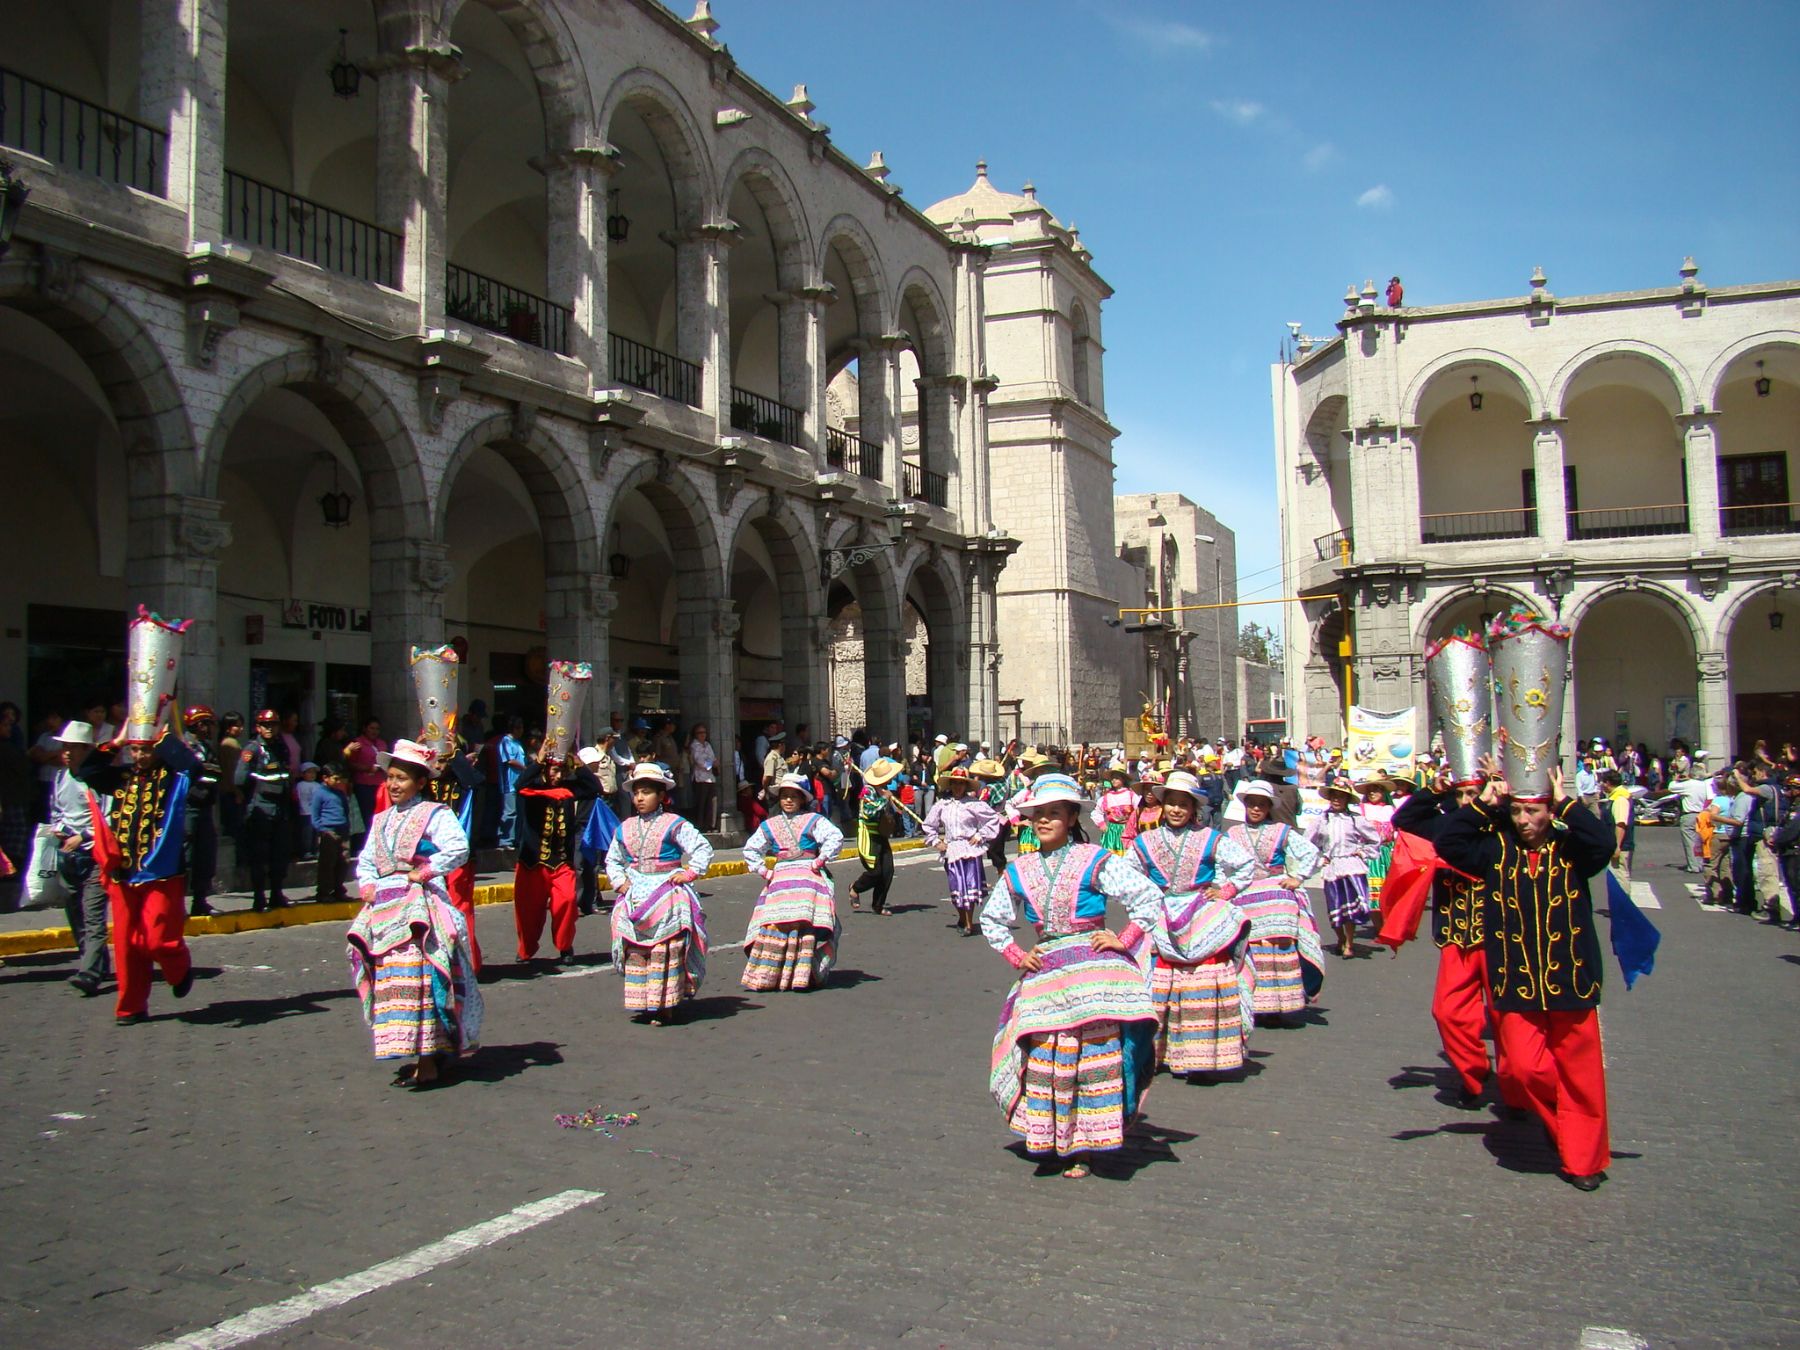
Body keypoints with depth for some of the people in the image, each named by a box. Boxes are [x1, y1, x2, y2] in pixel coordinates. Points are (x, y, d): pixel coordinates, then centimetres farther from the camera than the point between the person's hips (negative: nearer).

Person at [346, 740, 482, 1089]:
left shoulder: (434, 814, -3)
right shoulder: (381, 820, 20)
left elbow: (457, 848, -19)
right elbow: (366, 861, 22)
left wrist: (423, 873, -14)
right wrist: (367, 886, 3)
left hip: (421, 904, -8)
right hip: (384, 908, 8)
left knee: (415, 976, -14)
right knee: (388, 979, 6)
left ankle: (428, 1062, -12)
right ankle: (418, 1055, 14)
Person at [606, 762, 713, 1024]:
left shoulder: (674, 824, -2)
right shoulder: (625, 828, 13)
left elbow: (703, 848, -4)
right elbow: (612, 860, 23)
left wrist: (690, 873, -10)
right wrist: (619, 881, 7)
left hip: (668, 895, -5)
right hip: (634, 897, 5)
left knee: (666, 950, -10)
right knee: (635, 952, 2)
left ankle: (665, 1003, -6)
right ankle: (641, 1002, 10)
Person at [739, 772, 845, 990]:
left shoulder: (813, 820, 8)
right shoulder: (769, 825, 15)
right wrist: (763, 871, 4)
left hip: (809, 878, -2)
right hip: (779, 880, 2)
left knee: (806, 925, -11)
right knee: (773, 926, -6)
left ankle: (805, 974, -11)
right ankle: (767, 975, -5)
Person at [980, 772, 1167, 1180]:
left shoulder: (1094, 862, -3)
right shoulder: (1019, 872, 9)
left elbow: (1149, 896, -4)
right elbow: (992, 920, 24)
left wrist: (1124, 940, -6)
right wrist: (1016, 956, 12)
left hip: (1094, 971, -4)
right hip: (1044, 974, 4)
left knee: (1094, 1053, -5)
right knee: (1045, 1058, 1)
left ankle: (1084, 1148, 4)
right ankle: (1053, 1142, 15)